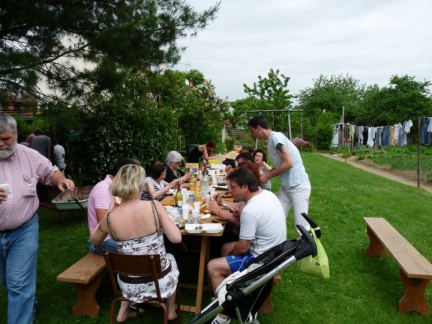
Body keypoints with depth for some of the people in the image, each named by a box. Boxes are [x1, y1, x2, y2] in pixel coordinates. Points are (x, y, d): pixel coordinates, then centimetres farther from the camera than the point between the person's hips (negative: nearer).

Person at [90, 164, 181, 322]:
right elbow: (176, 238, -19)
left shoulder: (110, 217, -16)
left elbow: (94, 240, 5)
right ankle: (171, 311, 44)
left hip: (130, 285, 2)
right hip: (161, 280, -1)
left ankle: (123, 312, 40)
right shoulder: (154, 206, -22)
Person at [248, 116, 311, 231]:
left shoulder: (276, 137, -17)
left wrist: (268, 176, -14)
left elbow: (288, 163, -23)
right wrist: (263, 174, 9)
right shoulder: (271, 140, 10)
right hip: (286, 186, 9)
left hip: (298, 186, -9)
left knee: (301, 224, -3)